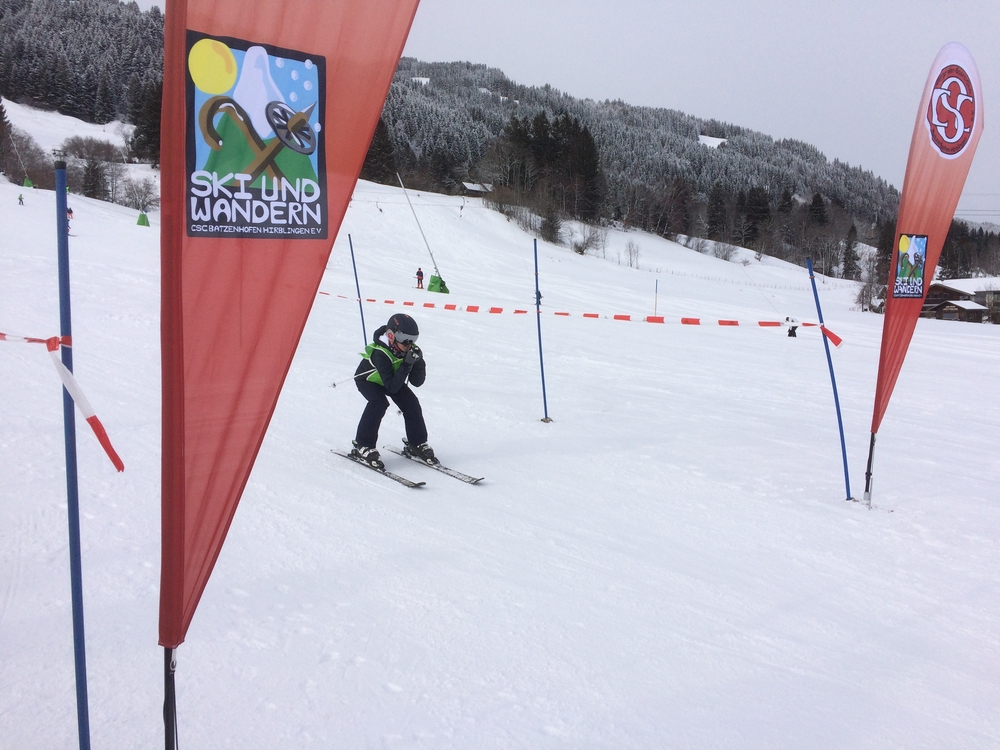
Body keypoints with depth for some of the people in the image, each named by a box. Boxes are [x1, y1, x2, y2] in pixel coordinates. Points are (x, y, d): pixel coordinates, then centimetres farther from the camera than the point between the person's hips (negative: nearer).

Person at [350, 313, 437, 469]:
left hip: (391, 379, 6)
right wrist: (406, 364, -47)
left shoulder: (410, 350, -22)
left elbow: (417, 382, -20)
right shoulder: (380, 353, -39)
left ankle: (417, 444, 6)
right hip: (368, 380, -5)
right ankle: (363, 447, -21)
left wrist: (418, 362, -36)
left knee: (411, 402, -11)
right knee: (379, 402, -31)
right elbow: (392, 387, -40)